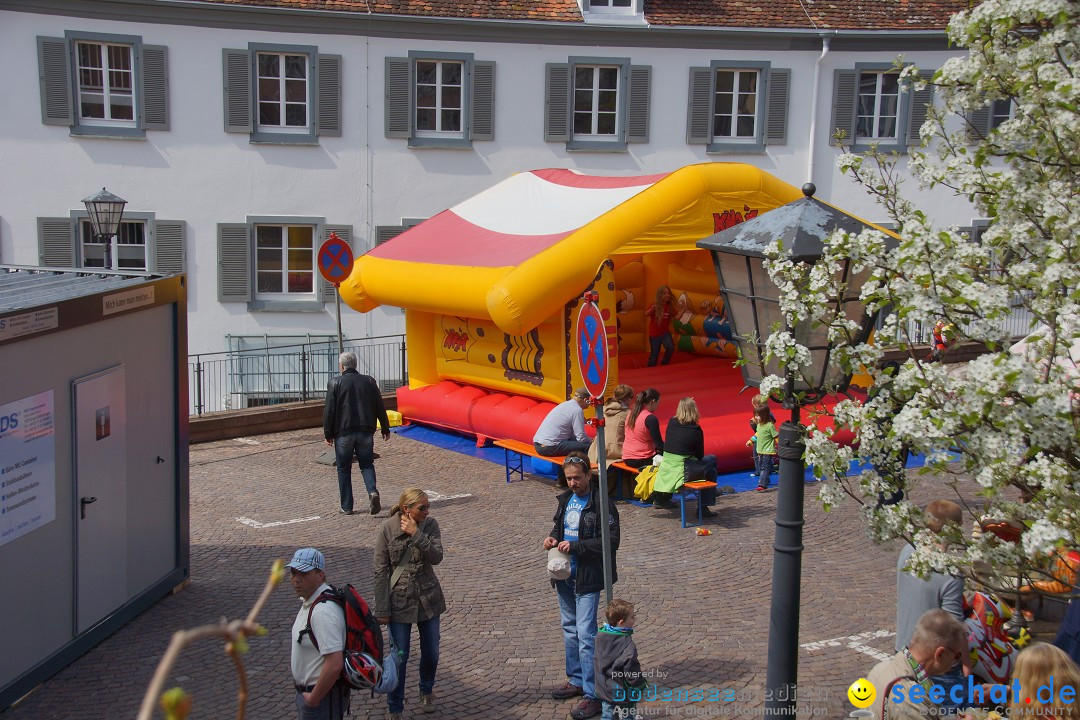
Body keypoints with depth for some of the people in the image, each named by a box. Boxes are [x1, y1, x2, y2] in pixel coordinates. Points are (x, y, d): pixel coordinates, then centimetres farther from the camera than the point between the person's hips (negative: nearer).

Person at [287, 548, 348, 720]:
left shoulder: (323, 612, -28)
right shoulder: (309, 600, 4)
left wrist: (313, 699, -19)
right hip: (307, 691, 9)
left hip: (323, 694, -9)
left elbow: (334, 664, -31)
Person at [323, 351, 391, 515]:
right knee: (367, 464, 13)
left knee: (344, 469, 9)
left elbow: (329, 411, -6)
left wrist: (328, 434, 3)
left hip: (343, 432, -2)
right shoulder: (369, 381, 4)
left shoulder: (335, 383, -5)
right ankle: (372, 491, -15)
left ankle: (346, 506, 11)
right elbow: (380, 407, 7)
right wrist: (385, 429, 16)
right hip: (366, 431, 2)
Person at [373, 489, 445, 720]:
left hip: (428, 599, 3)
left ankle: (427, 691, 42)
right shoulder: (387, 529, -14)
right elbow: (380, 571, -10)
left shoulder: (430, 525, -7)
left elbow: (437, 557, -18)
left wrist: (416, 534, -27)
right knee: (399, 657, 3)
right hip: (399, 601, -3)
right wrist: (382, 609, -10)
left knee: (431, 652, 14)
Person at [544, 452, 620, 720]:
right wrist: (553, 537, -1)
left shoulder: (601, 503, -16)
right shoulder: (566, 499, 8)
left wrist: (575, 546, -24)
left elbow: (611, 541, -20)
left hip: (588, 578, -8)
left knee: (586, 635, -9)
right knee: (570, 630, 18)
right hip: (565, 575, 8)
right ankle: (577, 681, 33)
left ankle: (593, 695, -4)